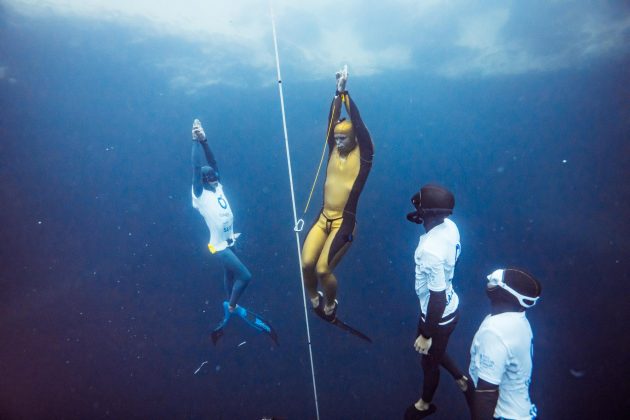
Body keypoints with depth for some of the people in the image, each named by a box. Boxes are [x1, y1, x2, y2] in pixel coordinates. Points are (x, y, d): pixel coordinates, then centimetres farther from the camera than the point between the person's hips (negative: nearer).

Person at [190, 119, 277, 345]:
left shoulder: (217, 188, -1)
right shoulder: (200, 195, -18)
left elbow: (212, 162, -5)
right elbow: (197, 169, -28)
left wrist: (204, 140, -15)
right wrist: (196, 141, -31)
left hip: (229, 243, 7)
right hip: (220, 247, -7)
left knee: (230, 275, 21)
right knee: (245, 276, -9)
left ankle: (230, 306, 42)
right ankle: (232, 307, 13)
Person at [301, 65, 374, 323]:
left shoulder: (363, 155, -5)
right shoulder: (334, 150, 7)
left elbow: (357, 122, -12)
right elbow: (332, 120, -1)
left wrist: (346, 91, -10)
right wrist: (338, 91, -9)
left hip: (344, 222, -5)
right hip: (323, 218, 5)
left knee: (323, 269, -7)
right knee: (306, 264, -4)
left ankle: (331, 304, 25)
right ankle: (314, 299, 27)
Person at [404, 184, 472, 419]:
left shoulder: (431, 250, -39)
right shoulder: (449, 226, -13)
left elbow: (437, 298, -28)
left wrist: (426, 335, -18)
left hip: (438, 316, -7)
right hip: (450, 308, 7)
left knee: (429, 361, 22)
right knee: (434, 352, 33)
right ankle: (462, 380, 54)